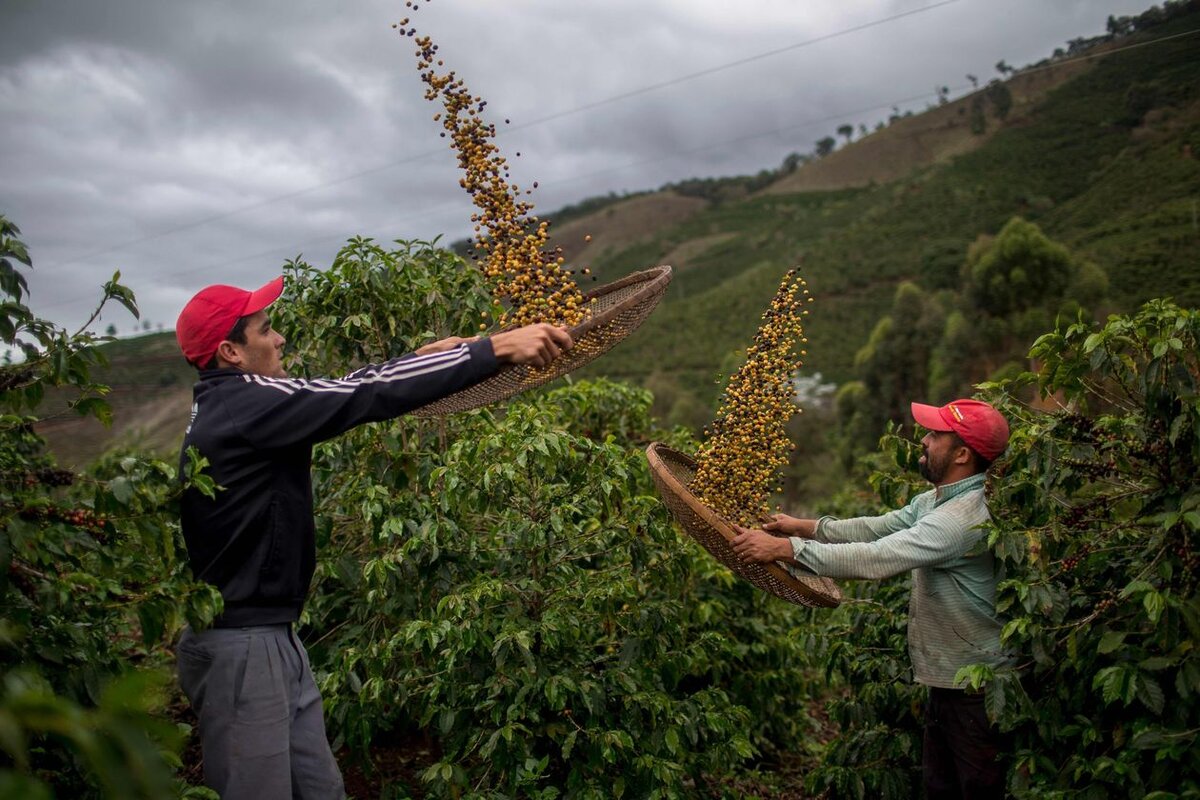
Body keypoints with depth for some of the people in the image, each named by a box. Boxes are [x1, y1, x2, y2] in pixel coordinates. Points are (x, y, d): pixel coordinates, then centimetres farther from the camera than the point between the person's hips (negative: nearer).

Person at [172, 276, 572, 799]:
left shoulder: (223, 406, 11)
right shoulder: (246, 405, -19)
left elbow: (337, 396, 15)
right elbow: (369, 398, -25)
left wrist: (421, 357, 17)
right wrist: (496, 348, -23)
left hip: (271, 637, 10)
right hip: (239, 647, -10)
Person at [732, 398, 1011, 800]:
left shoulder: (967, 515, -28)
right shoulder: (936, 499, 5)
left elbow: (875, 558, -33)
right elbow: (877, 528, 8)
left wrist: (783, 548, -31)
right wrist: (803, 526, -2)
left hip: (976, 687, -9)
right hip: (947, 677, 9)